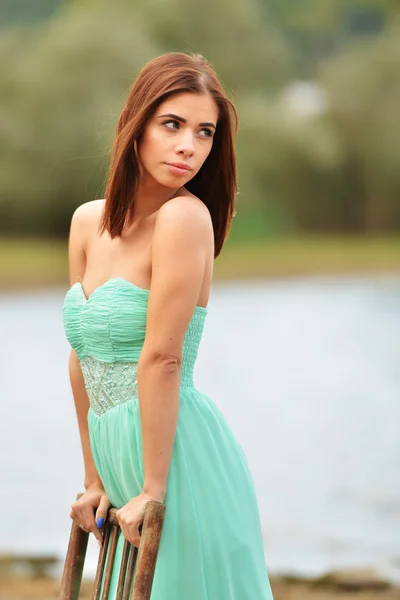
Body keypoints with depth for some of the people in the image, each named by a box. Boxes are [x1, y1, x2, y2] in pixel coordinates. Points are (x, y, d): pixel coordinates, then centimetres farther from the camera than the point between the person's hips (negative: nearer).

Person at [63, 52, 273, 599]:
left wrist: (153, 489, -18)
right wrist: (95, 479, 11)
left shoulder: (184, 216, -16)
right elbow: (83, 360, 10)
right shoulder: (88, 222, 6)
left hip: (180, 459, -7)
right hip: (118, 453, 7)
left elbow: (162, 359, -18)